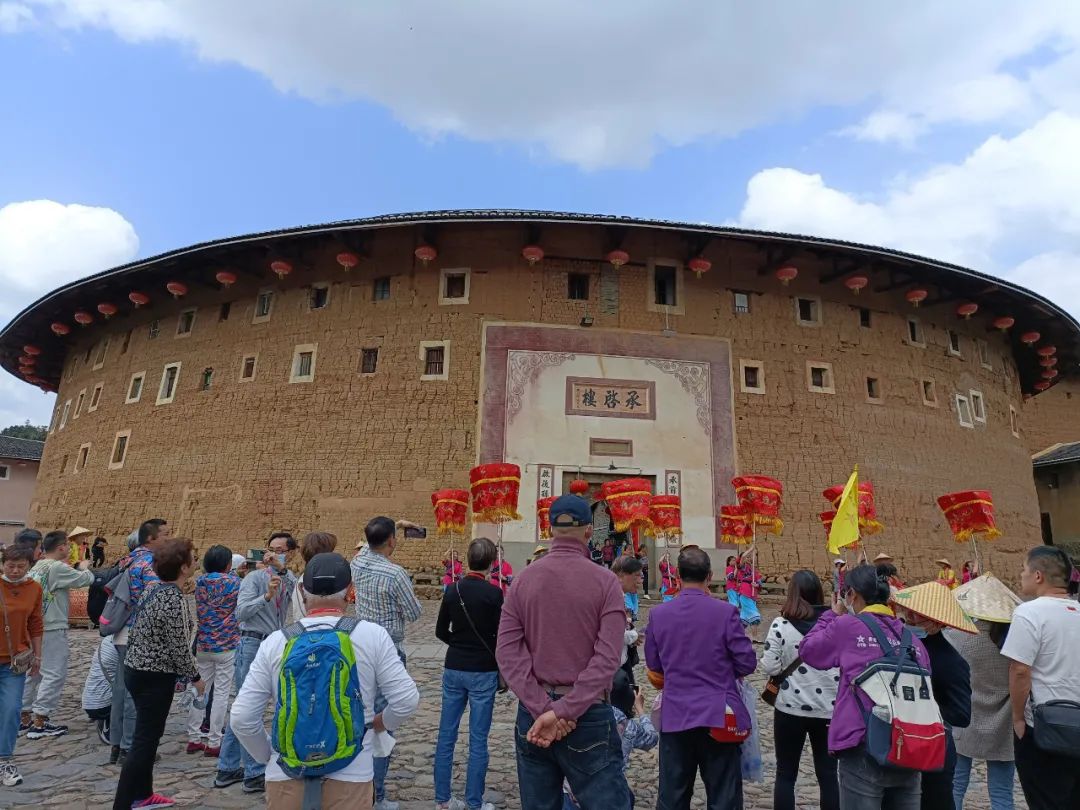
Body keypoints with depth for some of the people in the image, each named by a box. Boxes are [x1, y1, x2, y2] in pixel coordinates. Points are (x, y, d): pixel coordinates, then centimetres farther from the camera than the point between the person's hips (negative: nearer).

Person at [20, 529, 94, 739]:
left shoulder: (36, 567, 10)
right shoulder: (57, 567, -16)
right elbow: (87, 579, -15)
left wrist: (72, 568, 12)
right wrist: (84, 567, 4)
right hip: (52, 629, -9)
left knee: (33, 673, 17)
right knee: (54, 674, -3)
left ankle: (24, 718, 24)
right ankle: (39, 723, -1)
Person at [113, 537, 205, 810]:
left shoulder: (152, 588, 4)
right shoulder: (174, 599, -24)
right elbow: (179, 647, -20)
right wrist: (195, 677, -6)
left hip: (136, 668, 10)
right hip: (154, 677, -9)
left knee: (148, 735, 21)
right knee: (145, 740, 1)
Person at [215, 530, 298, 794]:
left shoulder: (288, 579, 9)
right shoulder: (254, 578, -5)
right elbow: (241, 612, -15)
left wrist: (283, 570, -25)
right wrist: (267, 596, -29)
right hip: (253, 645, -6)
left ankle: (227, 769, 27)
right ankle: (254, 774, 10)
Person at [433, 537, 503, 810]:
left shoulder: (452, 590, 0)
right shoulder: (493, 593, -14)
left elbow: (440, 631, 6)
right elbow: (499, 636, -12)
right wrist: (500, 668, 4)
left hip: (453, 669, 5)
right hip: (482, 672, -4)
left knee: (446, 735, 12)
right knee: (478, 739, 5)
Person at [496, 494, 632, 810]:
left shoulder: (524, 579, 0)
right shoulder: (604, 581, -9)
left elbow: (507, 651, -7)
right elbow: (607, 659, -17)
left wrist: (542, 707, -11)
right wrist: (562, 710, -17)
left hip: (533, 714, 4)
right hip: (587, 714, -3)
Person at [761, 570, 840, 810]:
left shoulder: (781, 624, -11)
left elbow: (769, 667, -12)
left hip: (791, 708, -2)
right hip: (829, 708, 2)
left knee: (785, 773, 11)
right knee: (828, 773, 14)